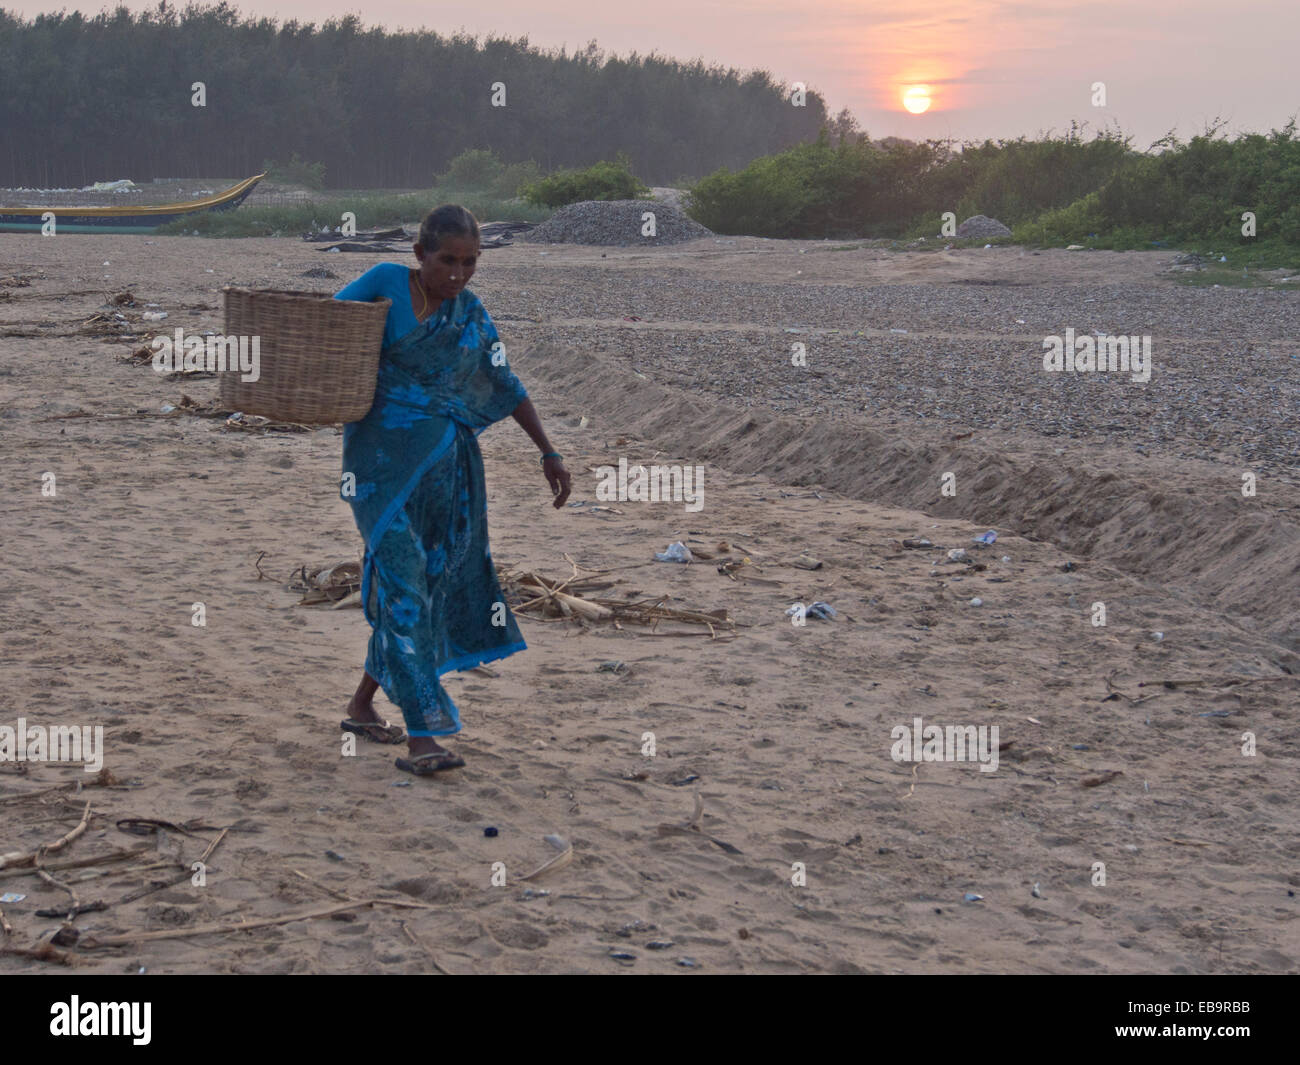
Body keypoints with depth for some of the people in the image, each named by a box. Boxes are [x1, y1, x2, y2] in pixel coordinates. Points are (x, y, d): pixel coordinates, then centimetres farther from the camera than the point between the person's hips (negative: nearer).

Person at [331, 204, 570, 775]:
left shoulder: (472, 314, 9)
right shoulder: (385, 284, -4)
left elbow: (506, 387, 15)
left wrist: (549, 453, 14)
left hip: (446, 466, 5)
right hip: (385, 459, -5)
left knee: (428, 585, 10)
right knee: (403, 585, -12)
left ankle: (362, 705, 28)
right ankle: (421, 736, -15)